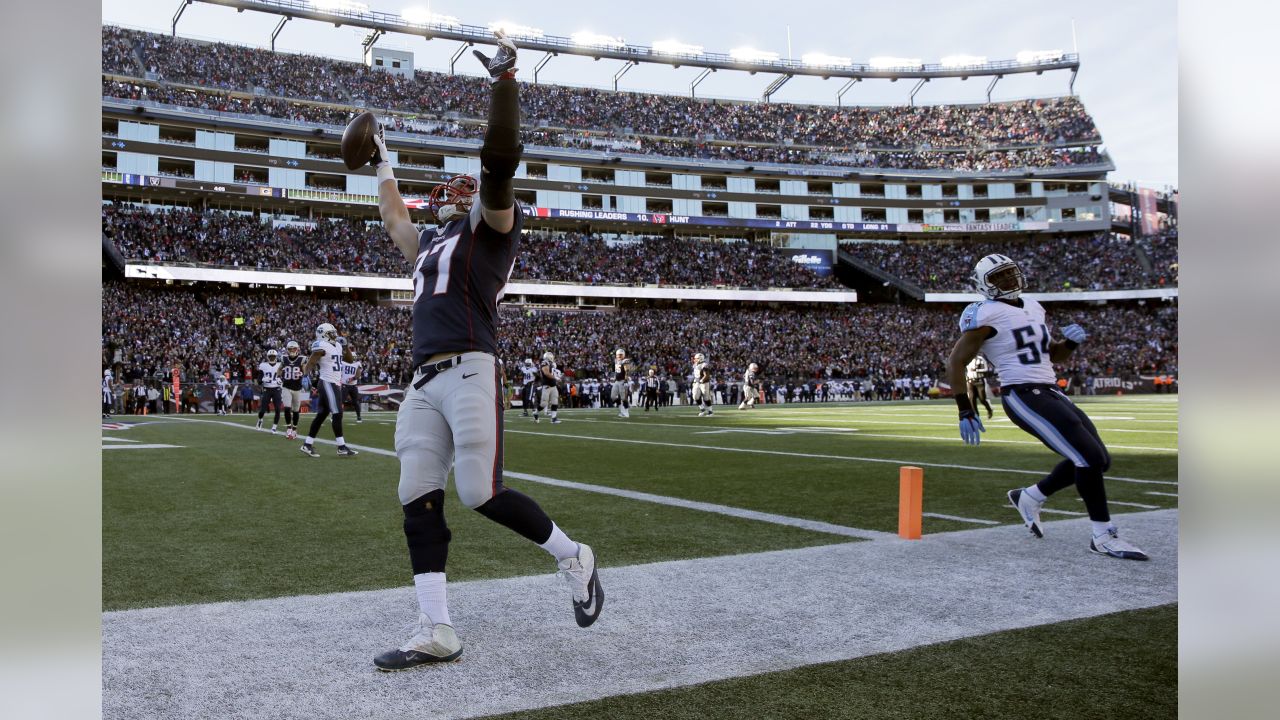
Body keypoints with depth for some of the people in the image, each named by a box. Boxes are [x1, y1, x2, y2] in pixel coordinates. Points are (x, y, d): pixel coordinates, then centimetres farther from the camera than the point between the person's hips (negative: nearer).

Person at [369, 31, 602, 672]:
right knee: (418, 501, -2)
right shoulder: (430, 243, 31)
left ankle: (573, 558, 9)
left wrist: (505, 79, -7)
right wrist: (382, 165, 61)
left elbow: (498, 161, -5)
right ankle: (436, 631, 0)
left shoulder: (490, 226, 10)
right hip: (423, 384, 8)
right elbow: (394, 220, 51)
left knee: (482, 493, -14)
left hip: (468, 371, -8)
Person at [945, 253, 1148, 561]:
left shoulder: (1033, 307, 16)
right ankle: (1104, 537, -1)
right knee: (1090, 458, -15)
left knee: (1098, 460, 11)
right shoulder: (986, 315, -10)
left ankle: (1029, 497, 25)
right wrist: (966, 411, -12)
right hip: (1023, 397, -9)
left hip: (1051, 393, 9)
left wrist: (1071, 342, 2)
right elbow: (956, 362, -9)